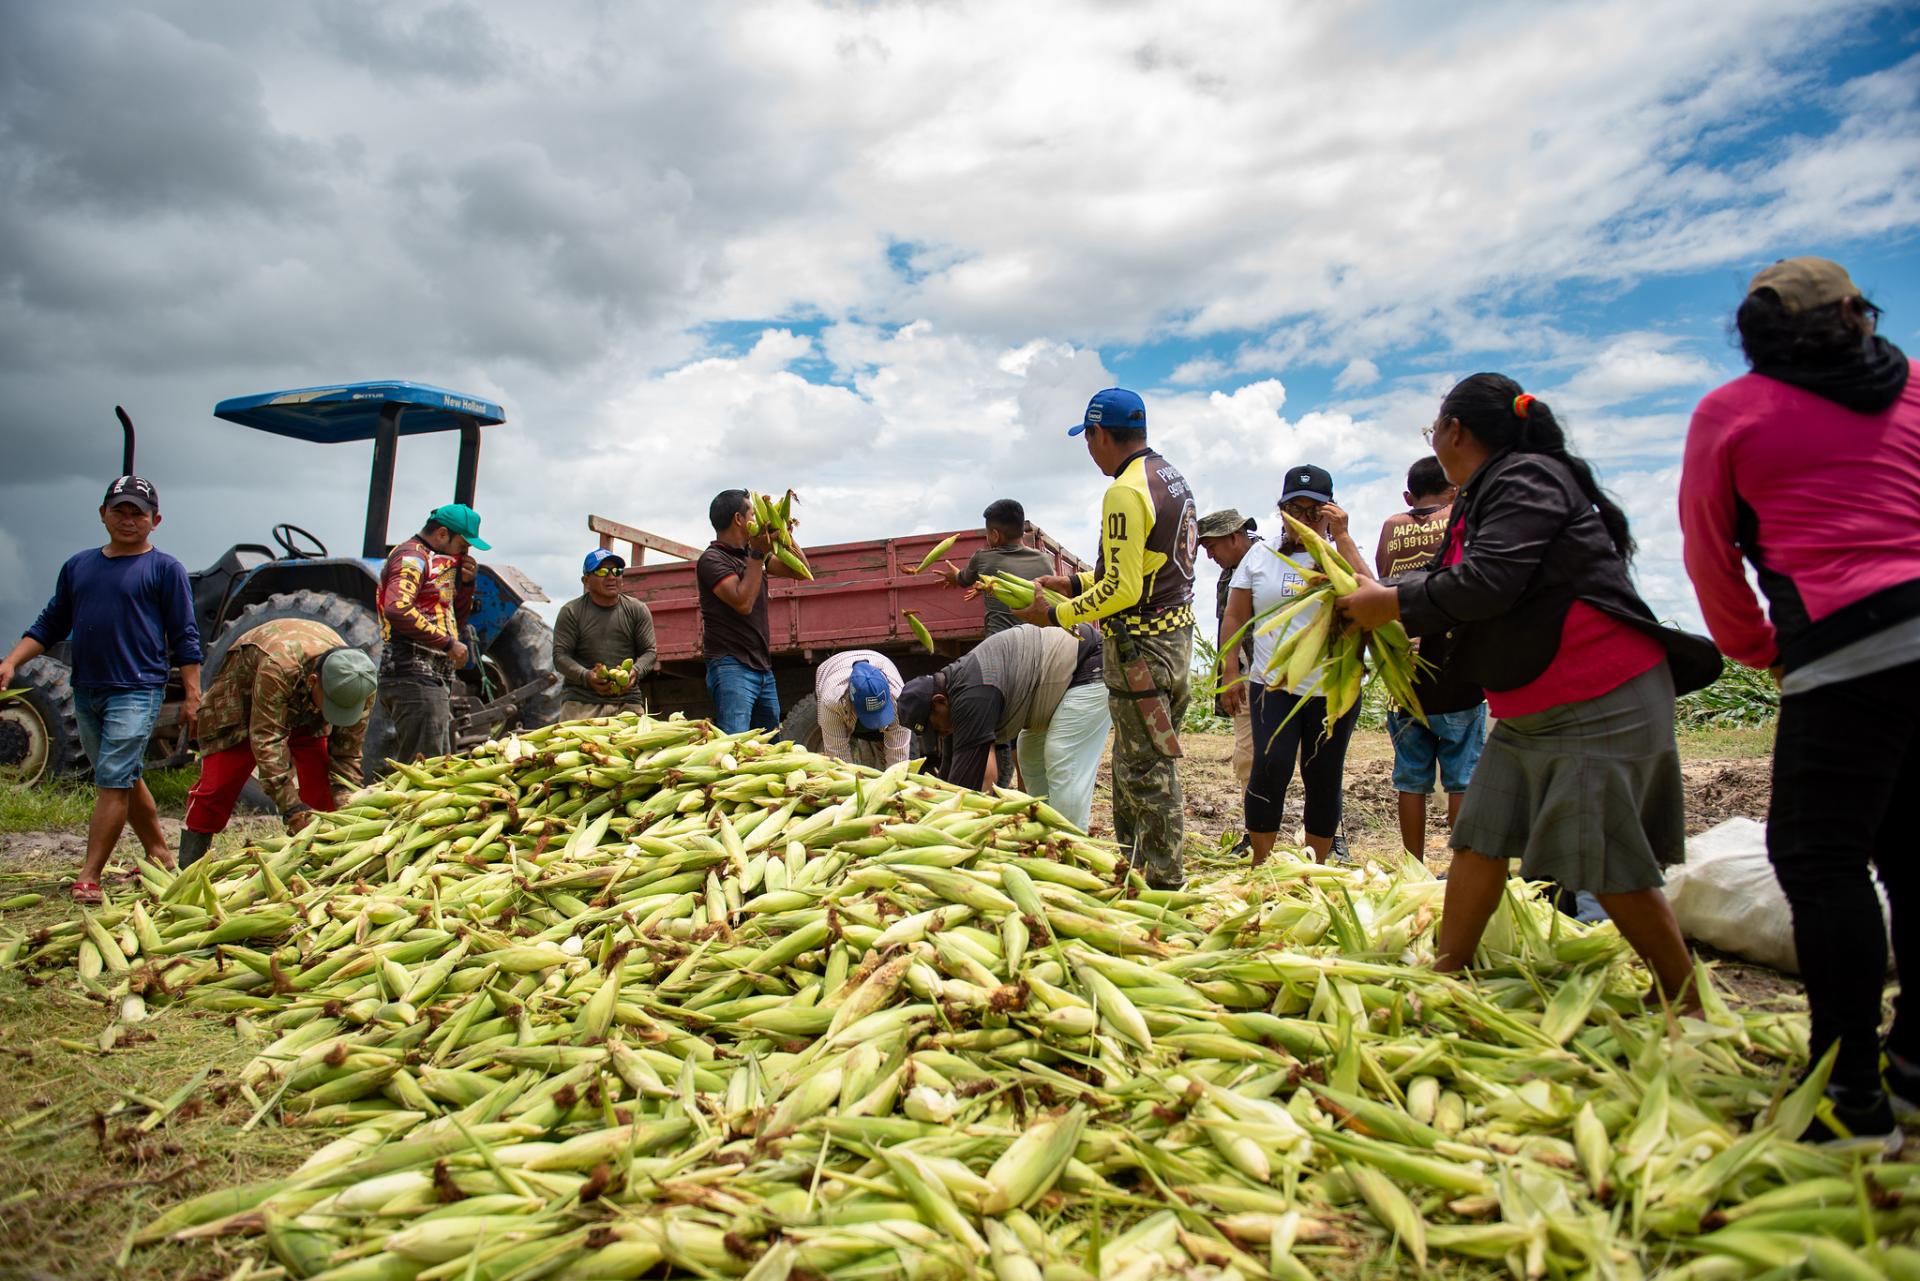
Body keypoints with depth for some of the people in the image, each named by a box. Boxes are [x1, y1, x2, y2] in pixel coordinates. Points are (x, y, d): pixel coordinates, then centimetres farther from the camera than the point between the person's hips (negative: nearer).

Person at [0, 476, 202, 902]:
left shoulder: (165, 569, -1)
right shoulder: (78, 566, 14)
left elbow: (185, 638, -3)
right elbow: (50, 625, 19)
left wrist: (192, 695, -7)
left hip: (137, 691, -6)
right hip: (86, 691, 6)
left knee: (113, 782, -9)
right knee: (127, 779, 14)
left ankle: (89, 878, -5)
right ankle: (161, 857, 26)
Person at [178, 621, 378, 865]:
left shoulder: (360, 687, -32)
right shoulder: (278, 668, -47)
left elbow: (347, 753, -23)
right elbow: (267, 741, -44)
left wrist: (345, 806, -37)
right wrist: (293, 809, -47)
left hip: (305, 711, 3)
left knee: (320, 785, -8)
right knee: (219, 783, -7)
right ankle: (187, 868, 4)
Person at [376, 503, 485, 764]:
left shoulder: (435, 562, 22)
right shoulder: (412, 556, -6)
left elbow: (456, 622, 24)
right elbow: (397, 609, -24)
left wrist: (466, 584, 9)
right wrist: (448, 643, -19)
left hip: (434, 679, 10)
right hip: (415, 677, -10)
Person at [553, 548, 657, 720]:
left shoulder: (638, 610, 9)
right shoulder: (571, 612, 5)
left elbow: (649, 651, 7)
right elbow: (560, 656, 0)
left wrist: (635, 672, -16)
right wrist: (586, 676, -20)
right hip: (581, 700, -1)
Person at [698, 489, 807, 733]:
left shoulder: (752, 555, 17)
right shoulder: (712, 559, -7)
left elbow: (798, 571, 19)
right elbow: (743, 603, -19)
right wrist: (758, 555, -14)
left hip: (763, 668, 9)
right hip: (731, 667, -8)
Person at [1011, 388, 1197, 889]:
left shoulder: (1126, 491, -18)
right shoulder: (1171, 477, 12)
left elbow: (1123, 590, -22)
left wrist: (1056, 615, -12)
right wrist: (1076, 582, 18)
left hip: (1141, 647, -10)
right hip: (1176, 636, 10)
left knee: (1147, 772, -1)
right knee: (1133, 763, 19)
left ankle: (1165, 884, 9)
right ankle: (1131, 864, 29)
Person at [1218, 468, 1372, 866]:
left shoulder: (1342, 553, 4)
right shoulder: (1261, 555, 9)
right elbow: (1234, 617, 11)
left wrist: (1342, 538, -13)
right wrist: (1232, 672, 4)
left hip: (1334, 691, 0)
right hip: (1273, 686, 0)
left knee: (1323, 780, 6)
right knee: (1271, 767, -15)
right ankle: (1260, 864, -3)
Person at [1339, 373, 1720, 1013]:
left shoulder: (1527, 479, -13)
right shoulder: (1477, 501, 16)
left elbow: (1487, 584, -25)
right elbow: (1453, 589, 17)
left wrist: (1393, 603, -15)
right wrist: (1373, 598, 8)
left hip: (1602, 701, -10)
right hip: (1530, 709, 10)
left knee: (1609, 863, -5)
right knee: (1480, 835, 6)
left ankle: (1687, 1002, 10)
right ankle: (1446, 971, 13)